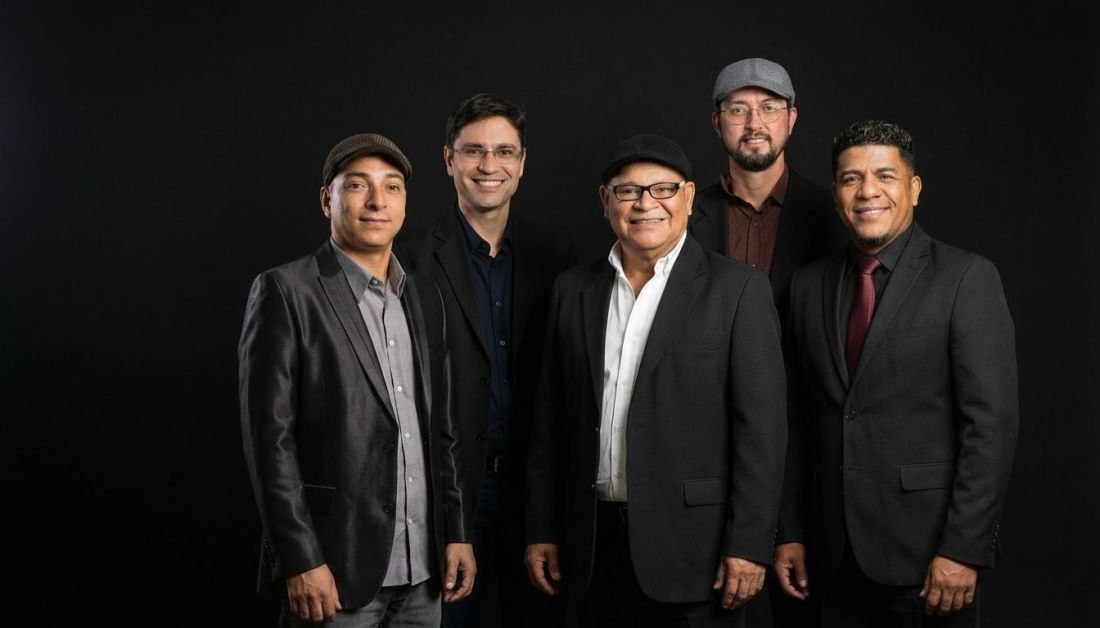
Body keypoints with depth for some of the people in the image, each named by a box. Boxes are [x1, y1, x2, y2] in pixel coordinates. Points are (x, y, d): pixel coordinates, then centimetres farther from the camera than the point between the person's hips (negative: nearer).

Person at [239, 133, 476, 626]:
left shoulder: (424, 297, 12)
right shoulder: (285, 291, -6)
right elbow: (269, 436, -11)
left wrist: (456, 532, 8)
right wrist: (300, 560, -15)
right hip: (334, 568, -5)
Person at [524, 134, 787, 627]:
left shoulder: (737, 290, -4)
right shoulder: (574, 290, 8)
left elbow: (762, 426, -8)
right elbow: (551, 423, 10)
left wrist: (749, 545, -12)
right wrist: (542, 530, 8)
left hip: (691, 546, -3)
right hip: (593, 547, 4)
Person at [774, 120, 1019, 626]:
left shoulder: (967, 279, -6)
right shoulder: (809, 285, 8)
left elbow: (992, 422, -11)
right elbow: (799, 420, 10)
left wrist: (964, 549, -15)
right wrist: (790, 532, 8)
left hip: (925, 549, -4)